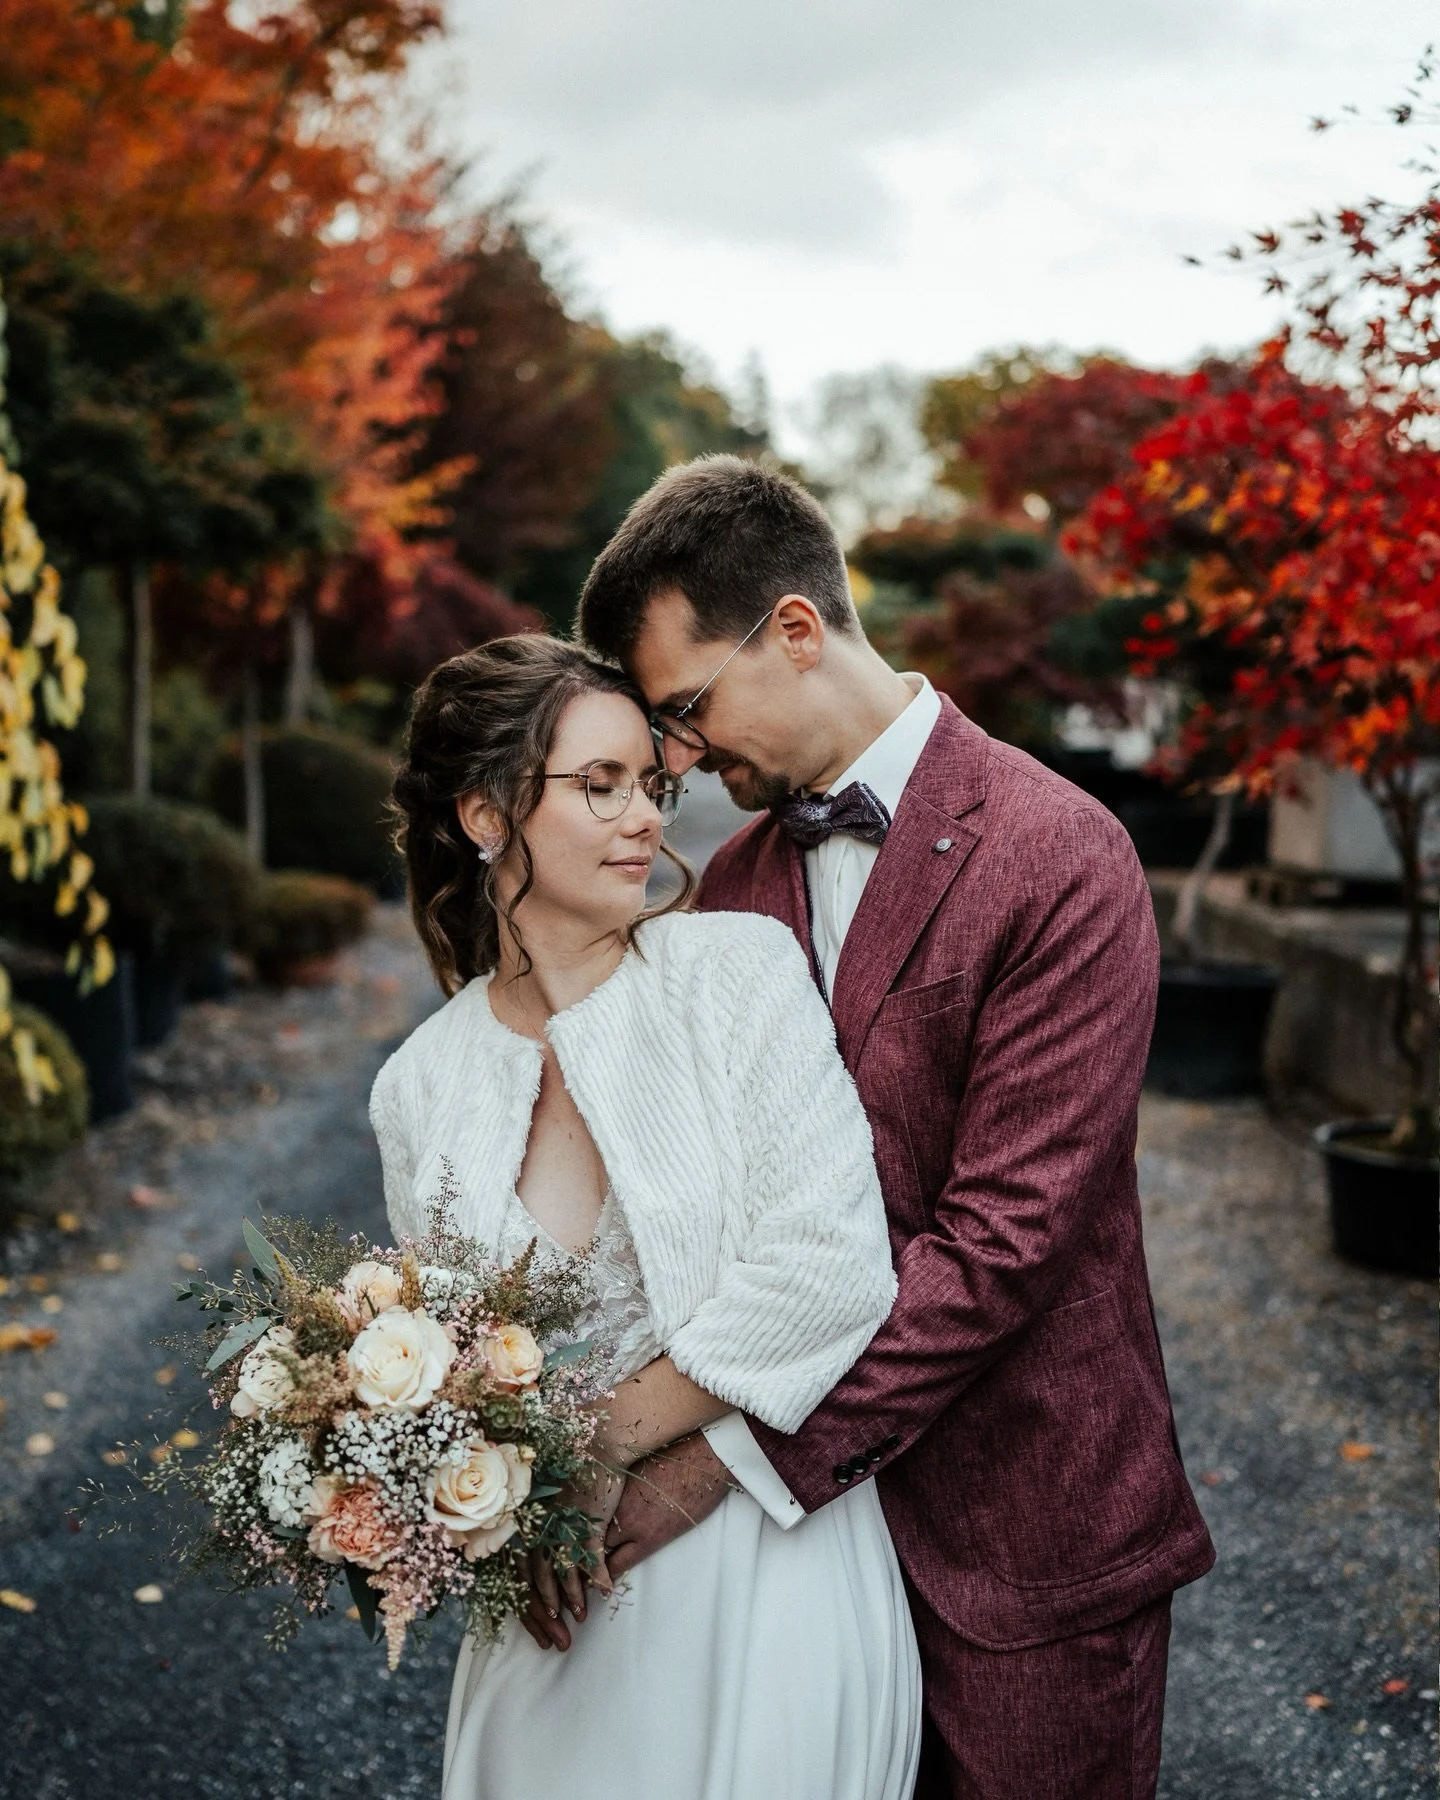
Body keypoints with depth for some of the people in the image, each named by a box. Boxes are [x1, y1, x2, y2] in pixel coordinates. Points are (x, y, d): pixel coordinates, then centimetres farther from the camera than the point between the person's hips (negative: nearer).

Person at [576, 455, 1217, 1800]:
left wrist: (734, 1456, -21)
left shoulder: (1057, 859, -17)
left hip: (1023, 1527, -5)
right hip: (813, 1501, 5)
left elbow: (1002, 1238, -22)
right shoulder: (736, 880, 4)